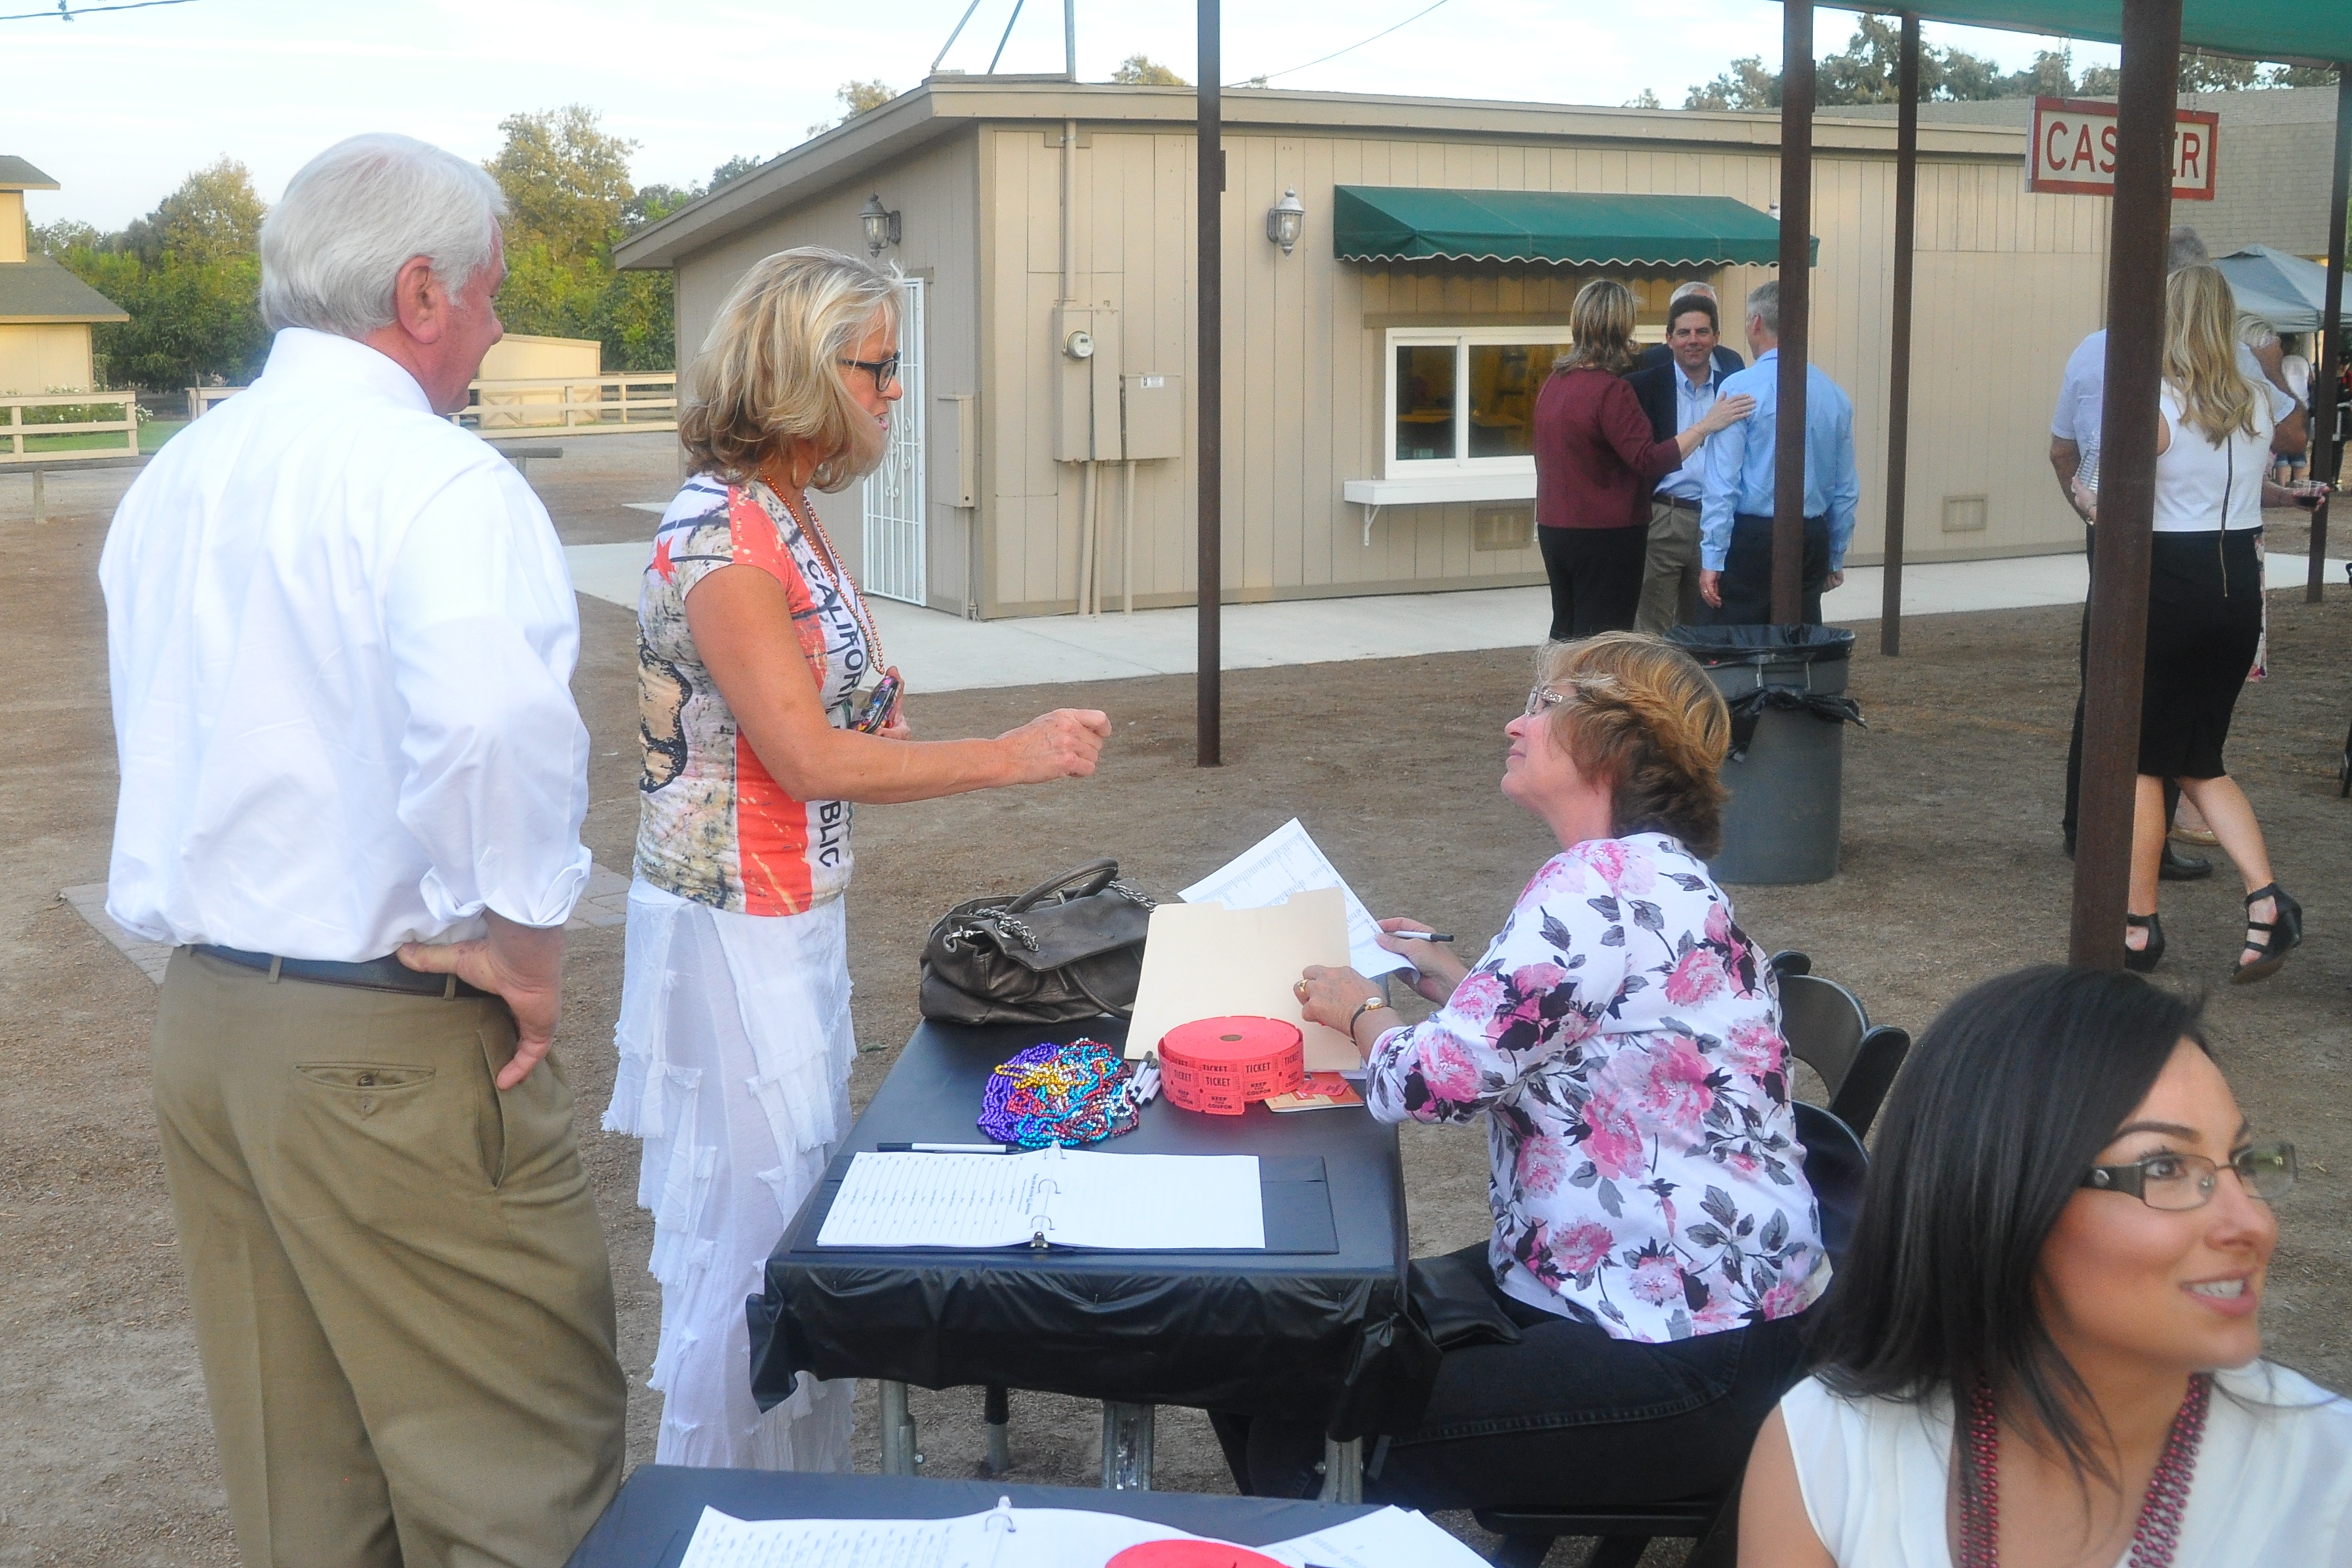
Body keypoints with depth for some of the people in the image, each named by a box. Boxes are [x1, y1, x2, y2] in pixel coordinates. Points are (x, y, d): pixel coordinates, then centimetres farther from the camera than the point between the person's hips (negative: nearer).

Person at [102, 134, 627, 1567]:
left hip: (203, 1012, 8)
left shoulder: (174, 480, 10)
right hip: (395, 1045, -8)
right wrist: (524, 939, -21)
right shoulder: (436, 478, -16)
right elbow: (493, 719, -34)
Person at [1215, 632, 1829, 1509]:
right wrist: (1457, 986, 16)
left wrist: (1361, 1012, -2)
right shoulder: (1655, 876, 12)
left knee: (1313, 1448, -11)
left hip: (1682, 1360, -10)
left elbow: (1441, 1079, -21)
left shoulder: (1606, 880, -20)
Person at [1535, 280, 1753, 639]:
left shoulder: (1554, 383, 9)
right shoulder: (1610, 390, -18)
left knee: (1566, 634, 16)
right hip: (1605, 536, -8)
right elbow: (1649, 461, -23)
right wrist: (1706, 426, -22)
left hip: (1554, 529, 9)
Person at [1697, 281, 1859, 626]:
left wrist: (1712, 558, -10)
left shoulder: (1739, 388, -9)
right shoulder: (1835, 395, 7)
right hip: (1812, 539, 5)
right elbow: (1847, 488, 13)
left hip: (1751, 537, -5)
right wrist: (1836, 556, 23)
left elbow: (1722, 482, -12)